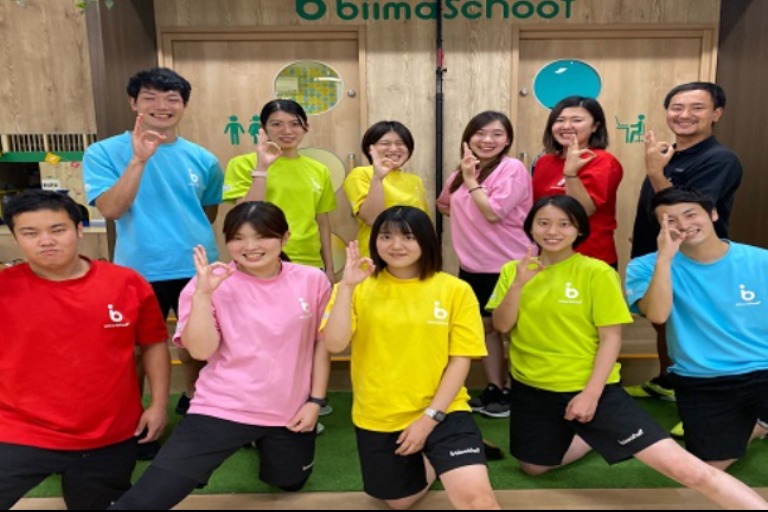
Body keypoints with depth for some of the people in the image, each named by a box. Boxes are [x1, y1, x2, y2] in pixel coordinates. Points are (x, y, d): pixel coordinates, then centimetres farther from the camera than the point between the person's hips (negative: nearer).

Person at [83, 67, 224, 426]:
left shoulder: (203, 159, 2)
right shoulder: (104, 152, -6)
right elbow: (110, 209, -20)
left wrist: (190, 238, 7)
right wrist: (139, 159, -28)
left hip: (198, 269, 3)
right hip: (139, 271, -3)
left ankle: (193, 401, 44)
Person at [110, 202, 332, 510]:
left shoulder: (312, 281, -6)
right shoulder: (213, 283, -11)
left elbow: (321, 343, 3)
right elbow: (201, 350, -18)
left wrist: (316, 400, 2)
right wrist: (203, 293, -27)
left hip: (290, 411, 3)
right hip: (223, 409, -2)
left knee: (289, 483, 29)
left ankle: (263, 441, 52)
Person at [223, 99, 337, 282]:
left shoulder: (319, 171, 8)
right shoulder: (244, 164, -2)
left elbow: (323, 223, 13)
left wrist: (329, 268, 13)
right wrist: (261, 168, -16)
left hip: (310, 265, 4)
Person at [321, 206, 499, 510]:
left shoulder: (455, 290, -7)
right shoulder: (359, 288, -4)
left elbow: (460, 359, -7)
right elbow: (334, 344, -15)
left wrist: (430, 417, -11)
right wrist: (347, 285, -24)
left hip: (443, 412, -2)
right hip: (377, 417, 2)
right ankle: (426, 461, 46)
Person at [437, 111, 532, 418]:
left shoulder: (513, 169, -13)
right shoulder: (460, 172, 8)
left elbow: (493, 211, -22)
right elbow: (445, 204, 24)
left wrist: (471, 180, -15)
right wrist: (465, 198, 7)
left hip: (508, 265, -7)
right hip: (473, 265, 7)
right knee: (486, 326, 15)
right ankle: (494, 389, 29)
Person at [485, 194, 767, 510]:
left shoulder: (596, 272, -10)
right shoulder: (513, 270, 1)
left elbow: (611, 337, -9)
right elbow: (501, 326, -5)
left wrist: (591, 393, -14)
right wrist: (518, 283, -20)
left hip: (591, 389, -4)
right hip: (531, 390, 5)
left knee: (683, 467, -13)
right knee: (534, 467, 20)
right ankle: (591, 437, 39)